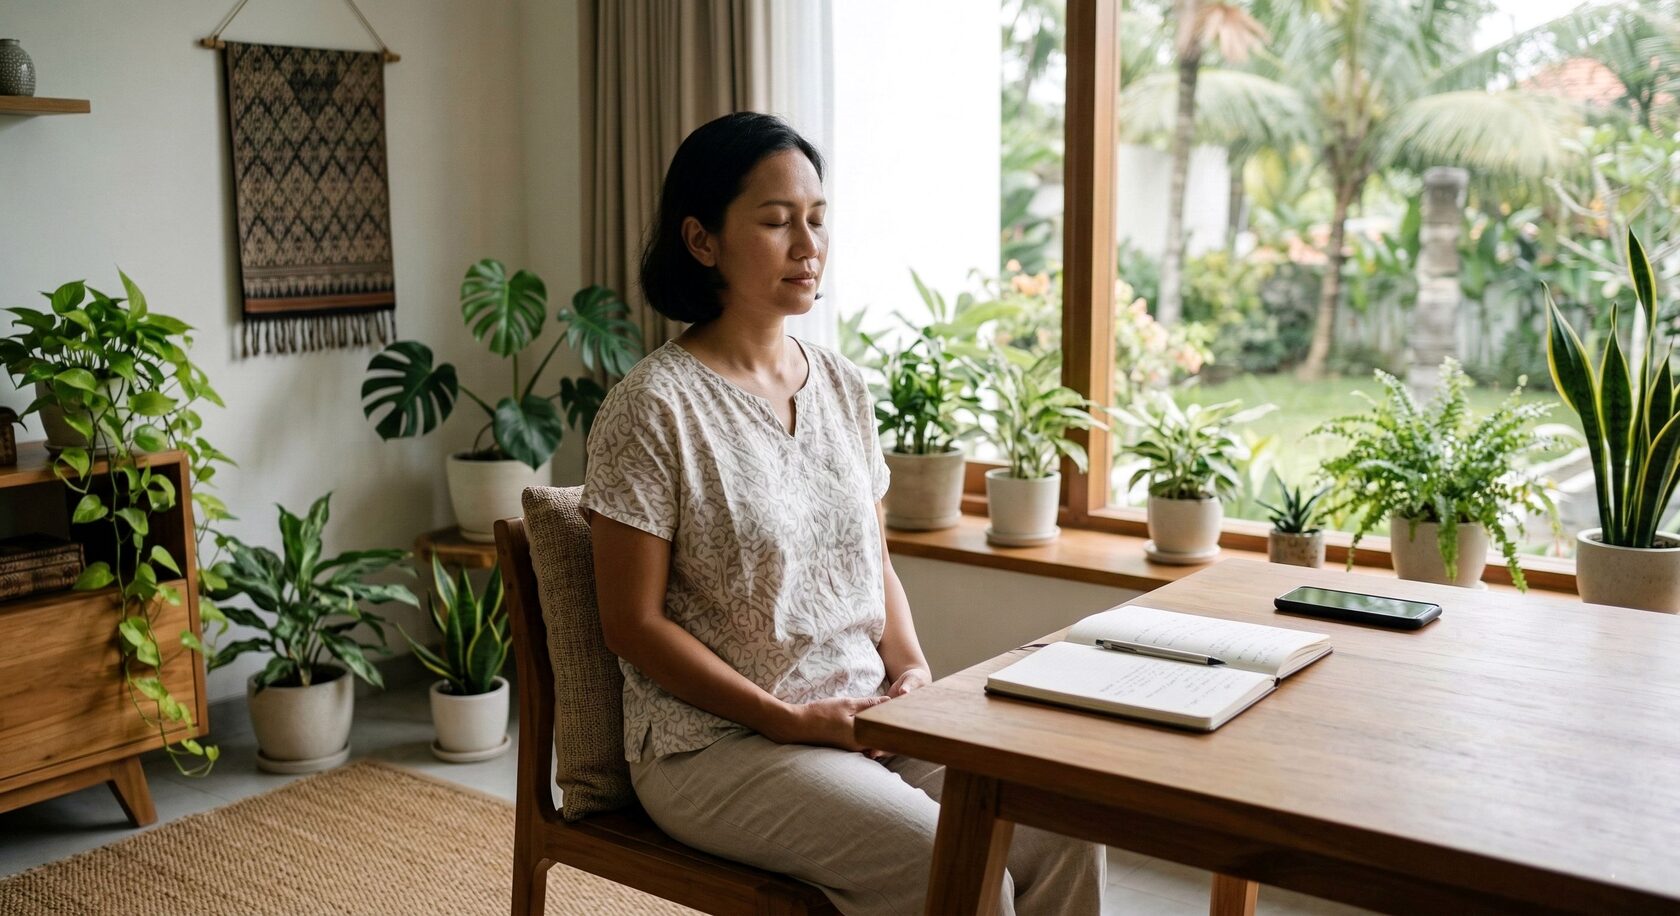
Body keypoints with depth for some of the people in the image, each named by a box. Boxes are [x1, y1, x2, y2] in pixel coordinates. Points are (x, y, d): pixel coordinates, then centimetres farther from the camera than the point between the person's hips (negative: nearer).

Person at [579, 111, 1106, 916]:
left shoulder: (842, 385, 8)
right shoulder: (654, 406, -12)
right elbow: (633, 623, -11)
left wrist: (911, 666, -1)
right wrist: (791, 719, -16)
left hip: (869, 717, 6)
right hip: (717, 743, -6)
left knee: (1063, 831, -13)